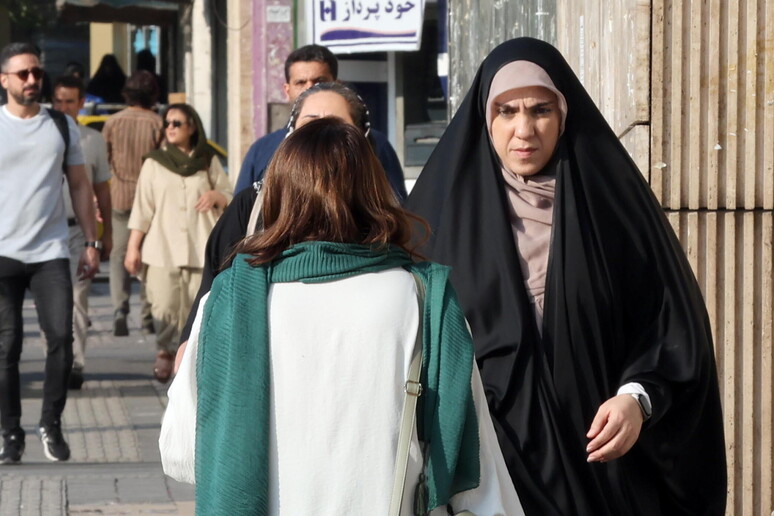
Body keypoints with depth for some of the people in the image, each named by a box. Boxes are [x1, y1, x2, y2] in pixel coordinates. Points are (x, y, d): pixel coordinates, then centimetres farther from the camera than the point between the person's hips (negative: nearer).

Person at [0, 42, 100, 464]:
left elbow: (79, 186, 14)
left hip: (51, 252, 1)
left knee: (61, 337, -10)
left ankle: (51, 424, 7)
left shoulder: (62, 126, 10)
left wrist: (91, 243, 9)